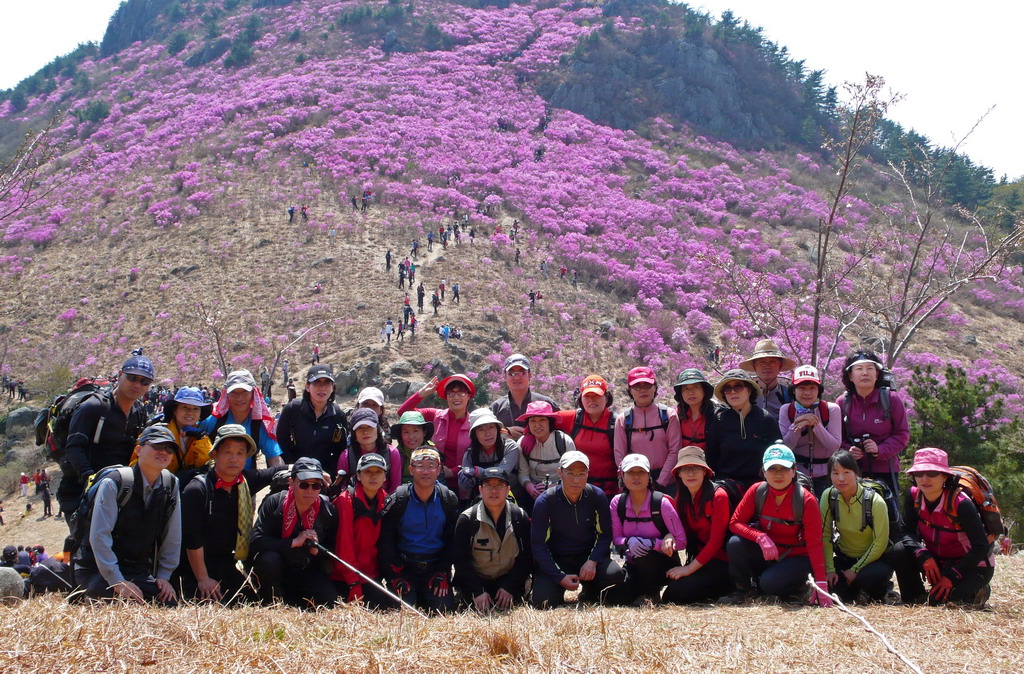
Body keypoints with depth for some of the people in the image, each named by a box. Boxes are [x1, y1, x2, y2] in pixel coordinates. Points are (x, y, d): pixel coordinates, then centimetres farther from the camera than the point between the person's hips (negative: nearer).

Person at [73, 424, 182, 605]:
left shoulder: (172, 485, 2)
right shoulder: (113, 483, -14)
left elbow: (173, 537, 6)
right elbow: (99, 536, -17)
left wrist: (163, 576, 0)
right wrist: (118, 582, -22)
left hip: (139, 572, 5)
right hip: (98, 569, -5)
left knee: (170, 604, -15)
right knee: (133, 604, -28)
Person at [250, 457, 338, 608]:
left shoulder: (328, 510, -8)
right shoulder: (274, 502, -15)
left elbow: (332, 548, 1)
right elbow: (256, 542, -24)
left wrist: (317, 550, -22)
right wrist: (294, 542, -27)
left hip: (306, 572, 2)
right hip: (274, 568, -2)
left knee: (329, 601, -22)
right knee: (268, 559, -36)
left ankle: (286, 599, 5)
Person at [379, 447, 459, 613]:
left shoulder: (449, 499, -1)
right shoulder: (398, 500, -6)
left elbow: (453, 539, 4)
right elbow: (385, 541, -3)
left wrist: (442, 574, -5)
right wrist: (396, 577, -11)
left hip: (436, 567, 1)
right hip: (403, 567, -1)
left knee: (443, 609, -15)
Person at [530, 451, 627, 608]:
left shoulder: (597, 496, -6)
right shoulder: (545, 501, -12)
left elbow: (605, 534, 0)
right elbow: (538, 544, -11)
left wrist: (592, 561, -18)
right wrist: (560, 577, -20)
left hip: (588, 557, 2)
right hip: (556, 560, -2)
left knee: (615, 575, -28)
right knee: (542, 600, -26)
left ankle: (590, 591, 7)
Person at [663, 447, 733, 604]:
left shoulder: (718, 496, -15)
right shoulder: (682, 497, 6)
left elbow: (716, 539, -17)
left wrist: (689, 568, -18)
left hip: (721, 561, -7)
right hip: (700, 557, 7)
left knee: (676, 593, -21)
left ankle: (727, 588, 0)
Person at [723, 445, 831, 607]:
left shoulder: (806, 500, -18)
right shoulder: (757, 491, -10)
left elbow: (814, 544, -19)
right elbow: (735, 522, -10)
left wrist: (821, 584, -26)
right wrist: (760, 537, -29)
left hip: (795, 558, -3)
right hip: (765, 555, 4)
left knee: (769, 583, -32)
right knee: (735, 543, -25)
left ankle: (799, 585, 2)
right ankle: (743, 589, 0)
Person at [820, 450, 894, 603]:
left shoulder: (875, 501, -22)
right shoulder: (829, 496, -11)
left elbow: (880, 543, -17)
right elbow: (825, 535, -7)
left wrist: (855, 570, -16)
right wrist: (830, 569, -15)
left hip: (874, 559, -4)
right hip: (844, 558, 4)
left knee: (868, 577, -36)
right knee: (828, 582, -22)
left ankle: (881, 591, 2)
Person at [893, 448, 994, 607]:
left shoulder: (961, 503, -26)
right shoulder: (913, 496, -11)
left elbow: (981, 546, -23)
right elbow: (908, 532, -11)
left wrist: (951, 576, -28)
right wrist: (923, 555, -31)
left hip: (973, 565, -4)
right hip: (938, 561, 5)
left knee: (941, 599, -27)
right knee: (901, 551, -22)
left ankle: (978, 592, 5)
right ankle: (915, 599, -1)